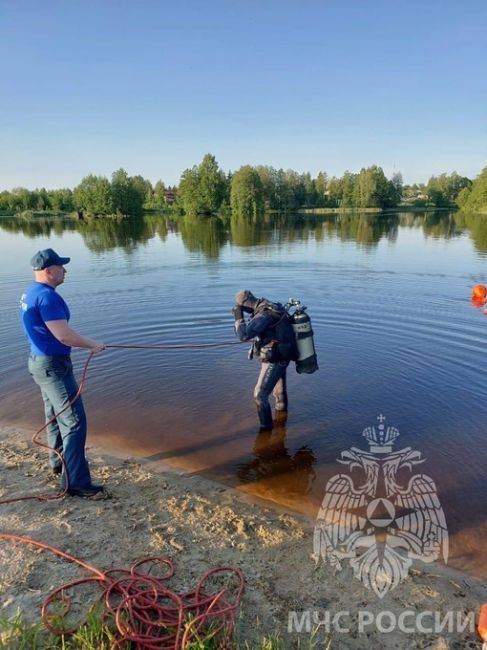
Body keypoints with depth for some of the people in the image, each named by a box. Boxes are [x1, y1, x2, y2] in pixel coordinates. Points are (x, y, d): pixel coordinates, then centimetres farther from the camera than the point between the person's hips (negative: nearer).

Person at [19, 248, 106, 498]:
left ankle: (59, 462, 39)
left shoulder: (30, 293, 9)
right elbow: (64, 335, -27)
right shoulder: (47, 296, -22)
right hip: (53, 366, -11)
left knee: (55, 415, 23)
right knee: (74, 421, -8)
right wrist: (92, 344, -13)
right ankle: (75, 482, -3)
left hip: (40, 362, 11)